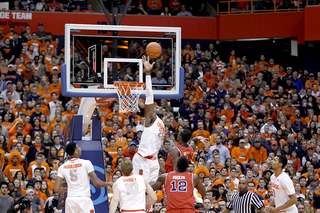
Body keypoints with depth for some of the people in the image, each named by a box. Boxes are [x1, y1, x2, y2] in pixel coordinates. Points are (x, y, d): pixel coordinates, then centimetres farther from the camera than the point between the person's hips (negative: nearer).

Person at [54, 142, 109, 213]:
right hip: (84, 199, -4)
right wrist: (108, 183, 11)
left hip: (70, 200, 4)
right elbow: (97, 183, -9)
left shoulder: (62, 167, 7)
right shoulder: (86, 163, -6)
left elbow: (56, 189, 4)